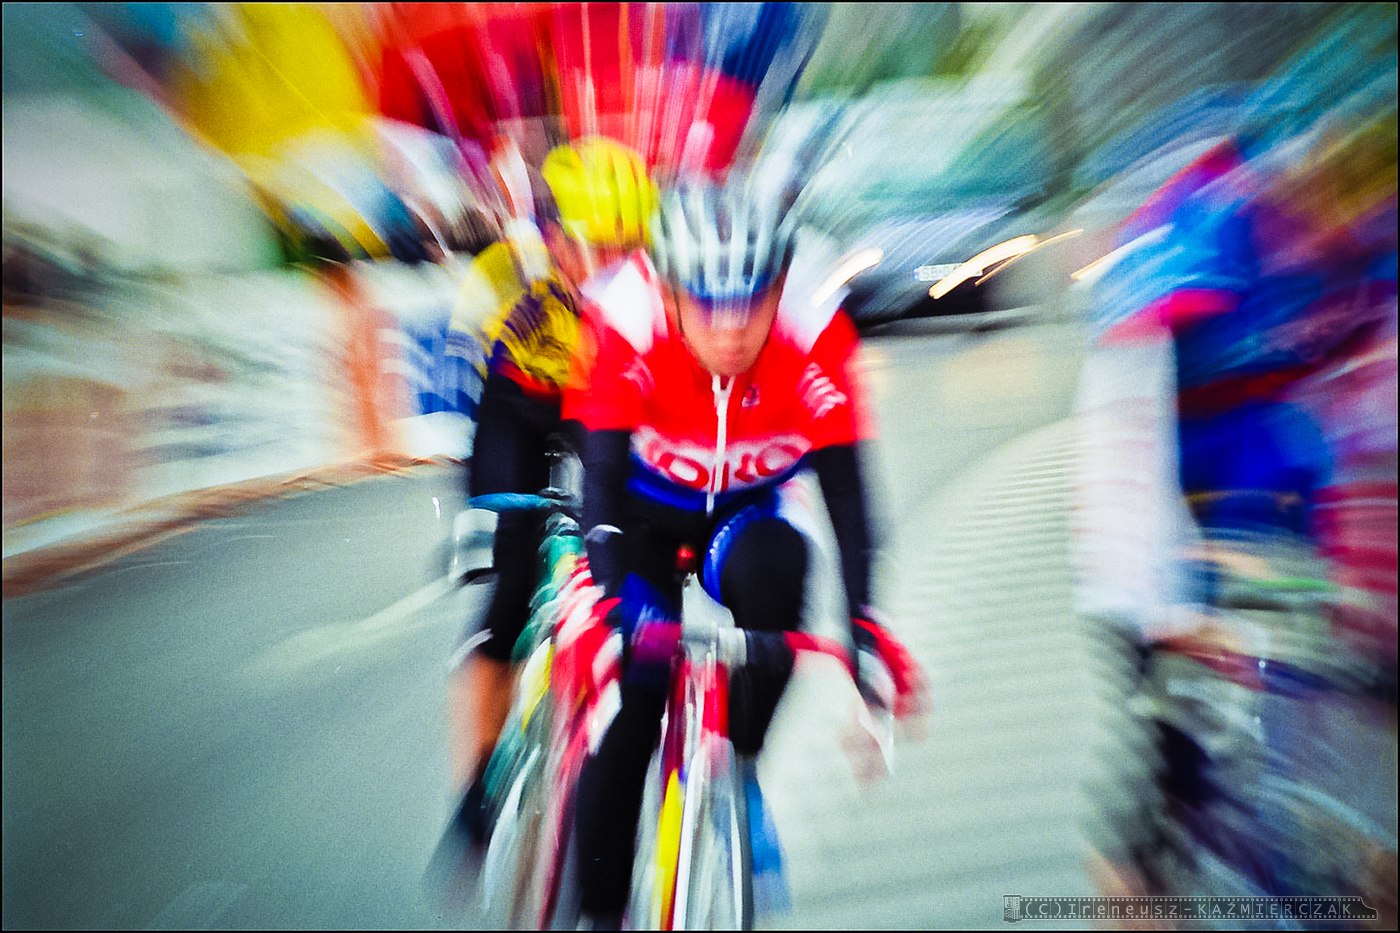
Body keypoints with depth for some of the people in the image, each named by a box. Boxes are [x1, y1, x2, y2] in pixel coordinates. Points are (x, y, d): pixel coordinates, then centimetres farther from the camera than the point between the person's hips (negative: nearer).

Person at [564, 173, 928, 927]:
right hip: (647, 507, 0)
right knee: (632, 696, -9)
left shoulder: (815, 328, -26)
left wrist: (862, 618, -30)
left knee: (774, 570, -33)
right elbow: (602, 475, -29)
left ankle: (742, 760, -4)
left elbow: (841, 480, -24)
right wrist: (619, 596, -40)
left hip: (747, 505, 1)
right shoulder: (624, 318, -28)